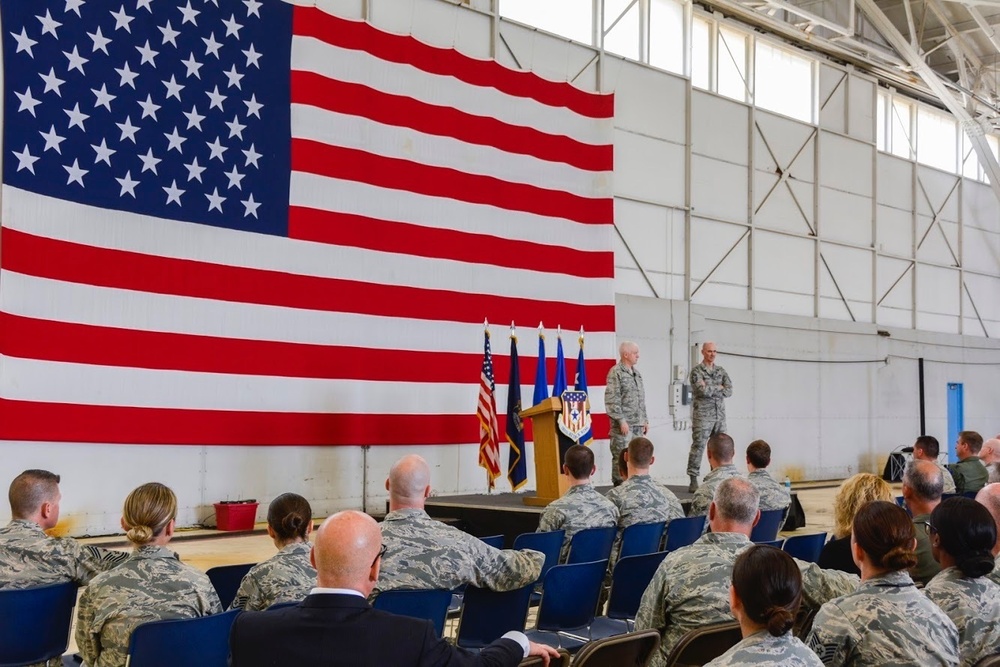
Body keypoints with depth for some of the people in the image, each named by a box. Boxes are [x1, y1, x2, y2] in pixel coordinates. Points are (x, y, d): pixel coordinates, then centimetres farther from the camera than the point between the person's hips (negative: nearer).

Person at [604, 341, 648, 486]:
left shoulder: (637, 373, 16)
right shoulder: (615, 373, -9)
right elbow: (612, 400, -14)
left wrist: (645, 420, 17)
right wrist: (621, 421, -17)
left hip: (638, 424, 8)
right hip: (623, 424, -8)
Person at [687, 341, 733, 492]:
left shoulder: (721, 371, 13)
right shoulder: (696, 371, -4)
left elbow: (729, 391, 0)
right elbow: (703, 391, -19)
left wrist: (711, 390, -10)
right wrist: (719, 387, -5)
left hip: (720, 415, 6)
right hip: (702, 415, -6)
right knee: (698, 447, -6)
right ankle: (693, 481, -5)